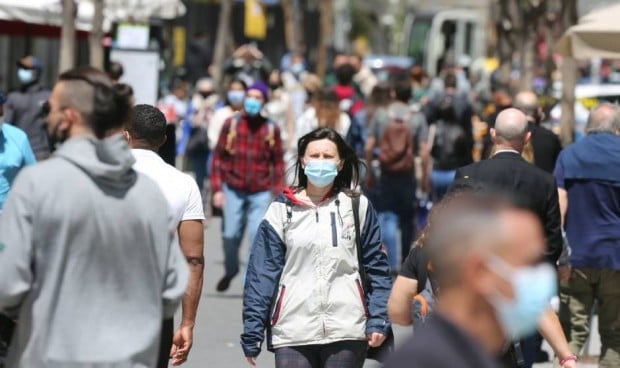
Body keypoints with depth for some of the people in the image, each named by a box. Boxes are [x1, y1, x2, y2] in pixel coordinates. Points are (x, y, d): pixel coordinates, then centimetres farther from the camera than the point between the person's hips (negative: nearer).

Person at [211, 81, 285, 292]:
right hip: (233, 189, 1)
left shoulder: (271, 129, 2)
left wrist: (278, 193, 0)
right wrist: (217, 189, -3)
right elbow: (218, 157, 3)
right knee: (230, 235, 2)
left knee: (258, 235, -11)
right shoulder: (231, 125, 1)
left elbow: (278, 162, 5)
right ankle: (230, 270, 30)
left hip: (260, 192, -1)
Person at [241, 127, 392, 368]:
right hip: (293, 331, 0)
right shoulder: (282, 211, 5)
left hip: (347, 331, 0)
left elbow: (376, 267, 7)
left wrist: (378, 321, -4)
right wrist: (252, 333, -3)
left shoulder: (358, 207, 7)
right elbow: (262, 273, 3)